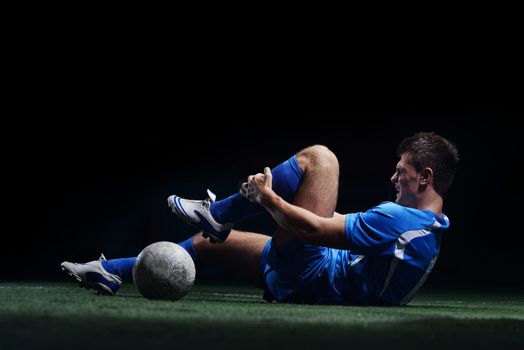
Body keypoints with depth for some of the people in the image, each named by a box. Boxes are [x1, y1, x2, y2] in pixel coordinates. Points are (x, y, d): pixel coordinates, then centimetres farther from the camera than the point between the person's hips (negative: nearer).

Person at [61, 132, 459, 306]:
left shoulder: (399, 219, -22)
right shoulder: (427, 228, 9)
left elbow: (312, 228, -24)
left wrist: (266, 196, -11)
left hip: (305, 277, -10)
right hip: (305, 284, 10)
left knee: (319, 157, -11)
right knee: (212, 241, 21)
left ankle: (216, 213, 0)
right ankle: (112, 272, 27)